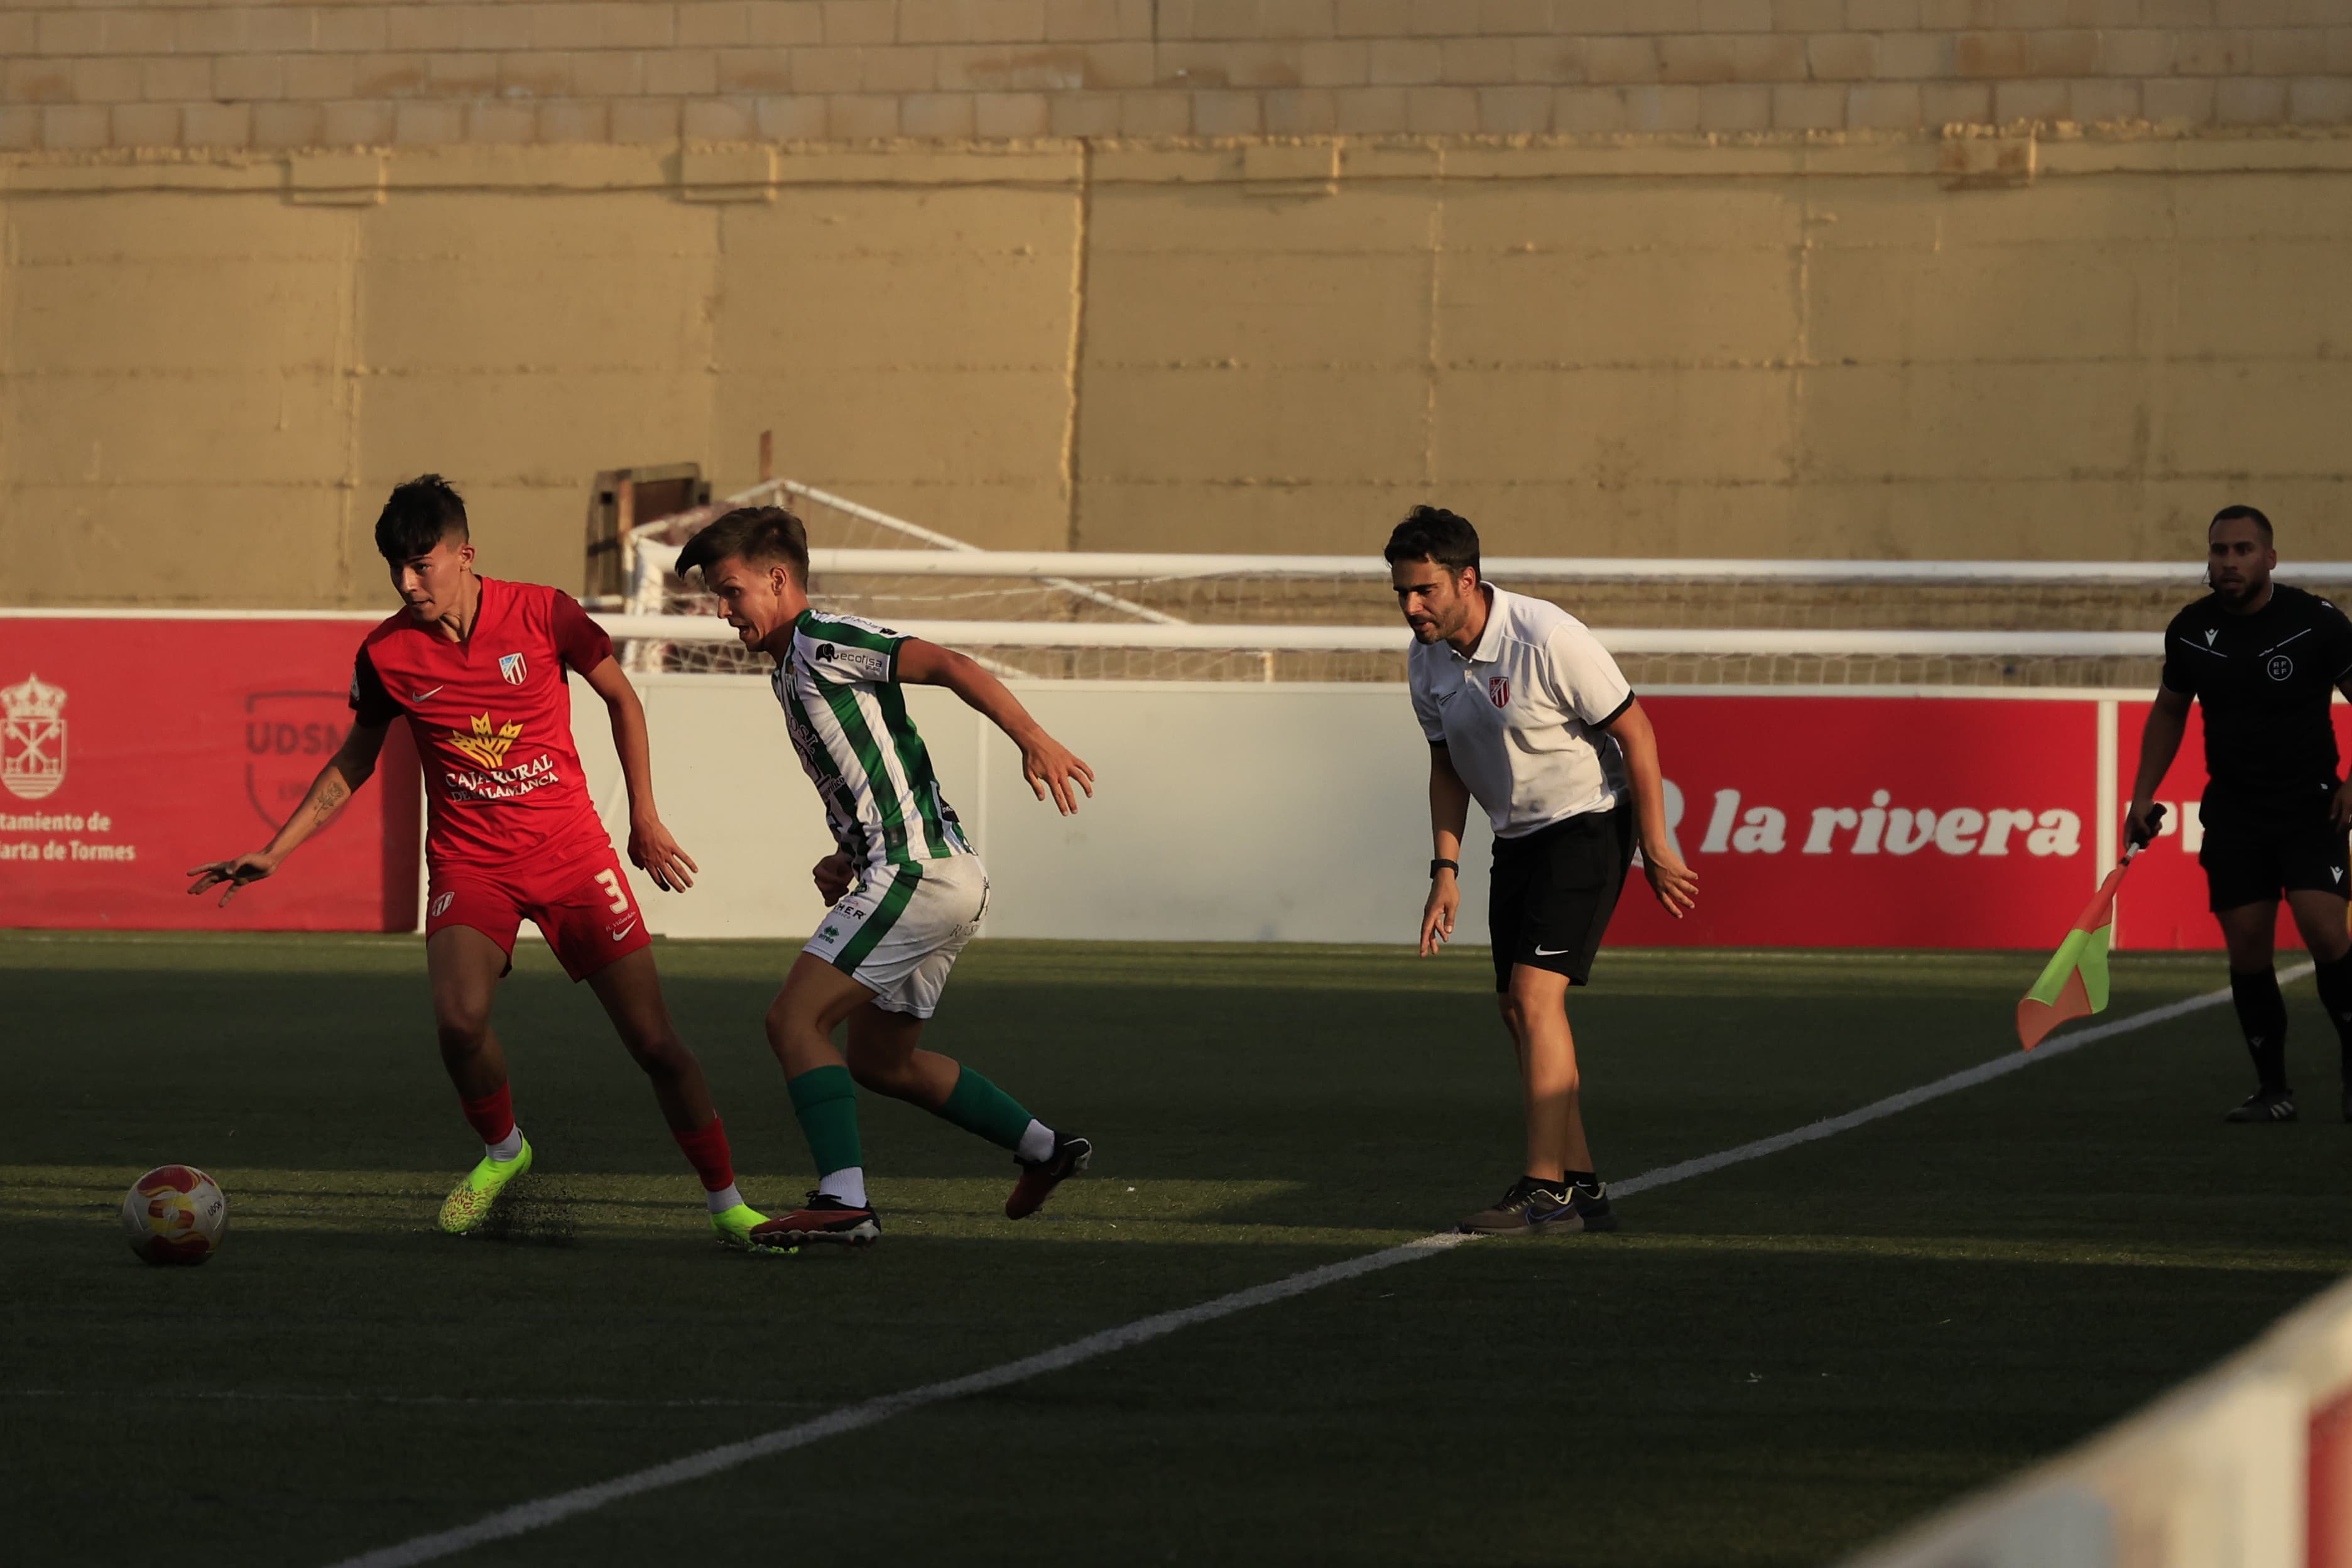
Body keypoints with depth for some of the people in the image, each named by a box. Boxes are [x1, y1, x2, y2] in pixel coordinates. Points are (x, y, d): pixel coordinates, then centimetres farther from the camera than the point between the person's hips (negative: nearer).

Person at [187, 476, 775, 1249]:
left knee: (655, 1042, -3)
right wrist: (273, 853, 7)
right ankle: (501, 1150, 5)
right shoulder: (386, 654, -5)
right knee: (459, 1018, -26)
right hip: (469, 862, 0)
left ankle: (728, 1204, 16)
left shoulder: (542, 613, -10)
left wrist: (644, 818, 7)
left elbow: (621, 698, 7)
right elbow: (353, 763, 11)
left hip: (570, 850, 0)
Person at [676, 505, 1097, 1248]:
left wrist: (1033, 739, -29)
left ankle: (843, 1199, -23)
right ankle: (1043, 1148, 22)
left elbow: (950, 667, -18)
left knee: (795, 1021, -14)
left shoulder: (826, 642, -7)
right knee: (879, 1059, 19)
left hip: (917, 870, -10)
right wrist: (846, 862, 12)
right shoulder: (789, 675, 23)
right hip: (945, 880, 10)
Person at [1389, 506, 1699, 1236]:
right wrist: (1445, 870, 4)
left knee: (1535, 991, -19)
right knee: (1519, 1009, 5)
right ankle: (1583, 1188, 12)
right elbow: (1447, 765, 12)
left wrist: (1656, 850, -13)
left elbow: (1635, 732, -16)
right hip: (1517, 840, 8)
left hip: (1587, 825, -8)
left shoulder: (1548, 640, -24)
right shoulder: (1427, 660, -2)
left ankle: (1545, 1190, -19)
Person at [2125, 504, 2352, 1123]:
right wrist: (2144, 794, 11)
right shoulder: (2190, 631, 2)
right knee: (2246, 946, -2)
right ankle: (2271, 1088, 9)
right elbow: (2169, 711, 18)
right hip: (2233, 811, 4)